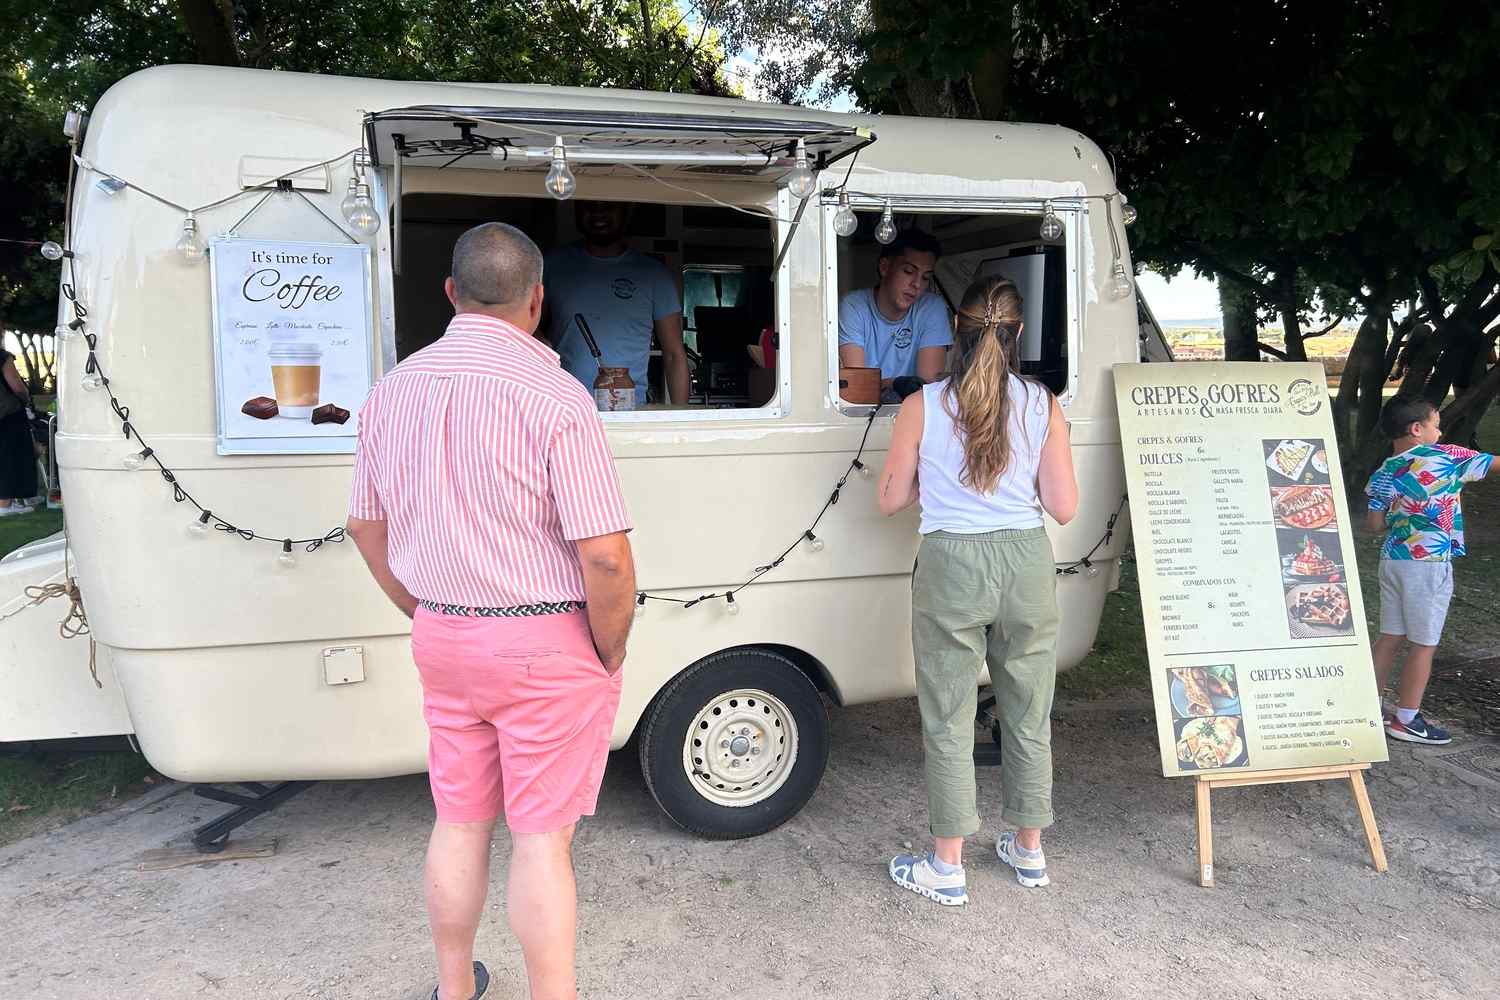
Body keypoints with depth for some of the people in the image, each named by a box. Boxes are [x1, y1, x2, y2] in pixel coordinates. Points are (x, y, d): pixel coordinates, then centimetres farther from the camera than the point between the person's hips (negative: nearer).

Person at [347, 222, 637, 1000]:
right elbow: (607, 558, -22)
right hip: (548, 647, -6)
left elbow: (367, 527, 13)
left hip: (443, 643, 6)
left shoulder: (394, 389, 3)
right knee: (541, 839, 6)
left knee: (460, 820, 21)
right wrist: (610, 657, -6)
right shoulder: (552, 396, -19)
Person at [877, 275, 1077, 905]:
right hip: (1027, 564, 3)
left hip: (952, 567, -2)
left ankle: (946, 868, 19)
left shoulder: (923, 407, -4)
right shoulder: (1043, 407, 0)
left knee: (948, 722, 9)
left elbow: (891, 499, 2)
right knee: (1028, 715, 17)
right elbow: (1063, 508, 0)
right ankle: (1029, 850, 34)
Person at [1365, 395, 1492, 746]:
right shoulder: (1446, 458, -9)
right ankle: (1406, 720, 12)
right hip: (1429, 563, -5)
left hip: (1392, 559, 6)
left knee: (1390, 638, 13)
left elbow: (1374, 524, 3)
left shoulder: (1383, 473, 4)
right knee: (1423, 645, 5)